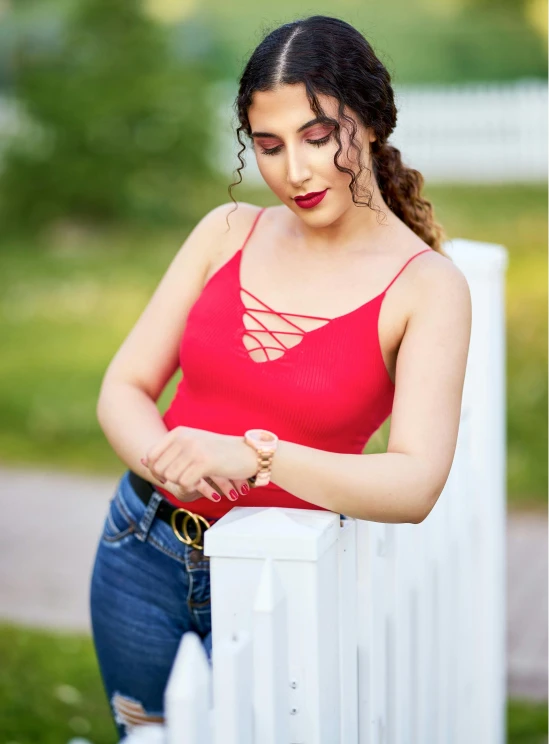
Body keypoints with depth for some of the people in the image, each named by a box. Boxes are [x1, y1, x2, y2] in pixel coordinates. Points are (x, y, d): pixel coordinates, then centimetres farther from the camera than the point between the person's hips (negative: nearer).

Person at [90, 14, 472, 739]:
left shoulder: (427, 286, -11)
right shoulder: (230, 231, 1)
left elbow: (415, 484, -22)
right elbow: (124, 388, 0)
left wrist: (256, 455, -33)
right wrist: (167, 461, -21)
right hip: (142, 550, 4)